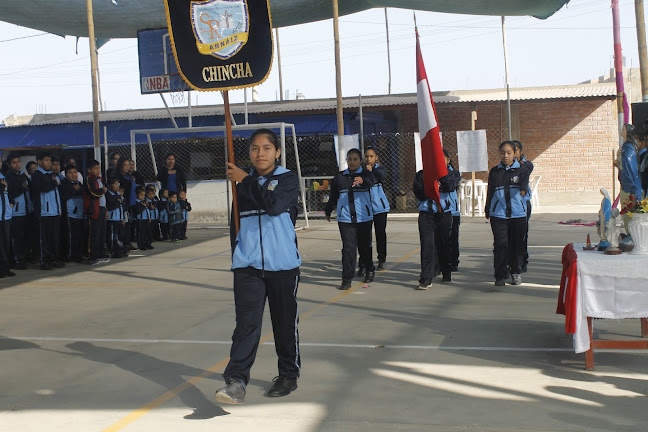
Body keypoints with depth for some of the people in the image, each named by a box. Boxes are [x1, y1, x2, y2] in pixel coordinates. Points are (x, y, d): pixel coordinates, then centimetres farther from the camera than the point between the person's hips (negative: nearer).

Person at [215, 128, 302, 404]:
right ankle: (236, 381, -14)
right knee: (246, 323, -9)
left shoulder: (288, 179, -2)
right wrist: (237, 253, 16)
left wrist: (245, 180, -13)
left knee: (285, 324, 9)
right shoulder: (243, 183, 11)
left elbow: (274, 204, -22)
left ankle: (289, 374, 26)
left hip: (283, 265, -2)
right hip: (248, 266, 2)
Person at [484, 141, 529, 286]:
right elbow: (490, 192, 14)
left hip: (518, 213, 0)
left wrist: (522, 190, -27)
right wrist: (487, 211, 12)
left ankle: (516, 272, 22)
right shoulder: (494, 171, 11)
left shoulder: (521, 169, 6)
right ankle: (500, 275, -4)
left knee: (517, 243, 5)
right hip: (498, 213, 0)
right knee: (500, 244, -8)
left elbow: (523, 187, -8)